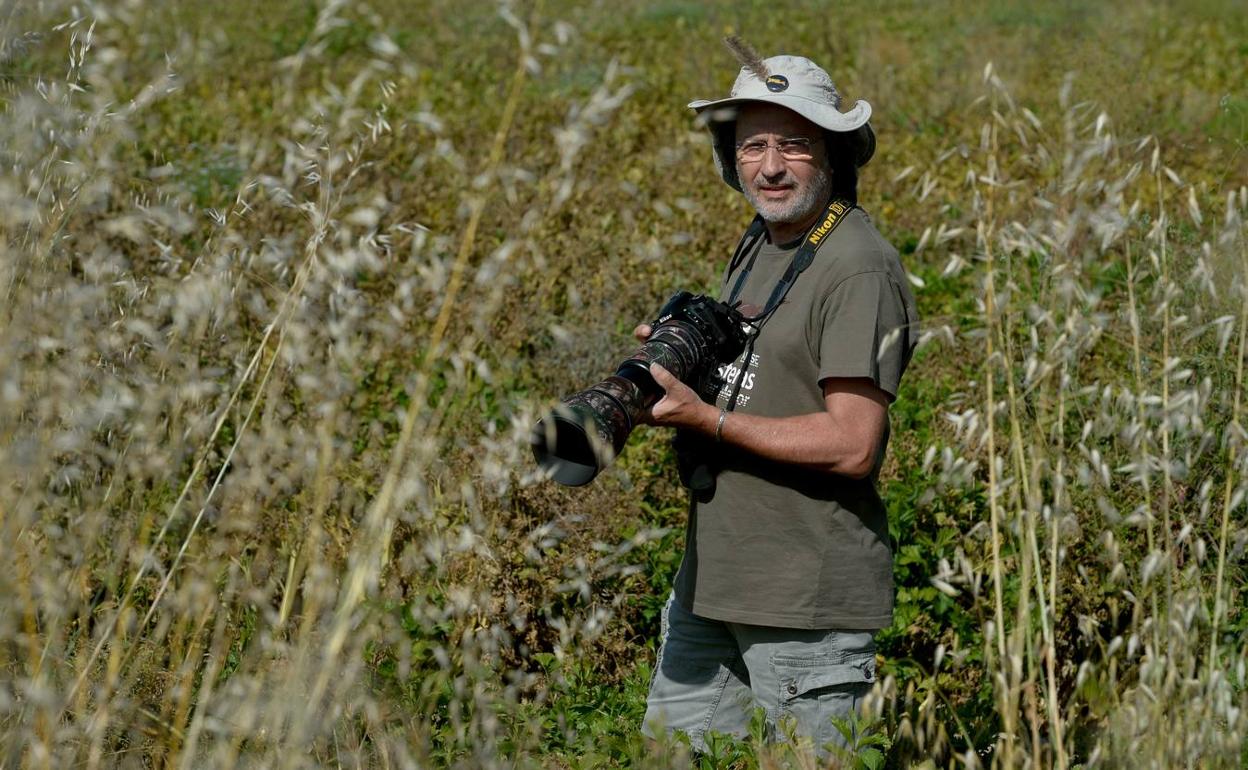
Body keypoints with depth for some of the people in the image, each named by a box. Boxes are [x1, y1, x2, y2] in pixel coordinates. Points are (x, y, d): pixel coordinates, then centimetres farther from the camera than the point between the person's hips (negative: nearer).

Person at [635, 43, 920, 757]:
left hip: (809, 598, -9)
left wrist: (707, 419, -19)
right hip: (710, 580, 9)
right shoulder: (757, 244, 13)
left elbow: (853, 446, -21)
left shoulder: (859, 268, -15)